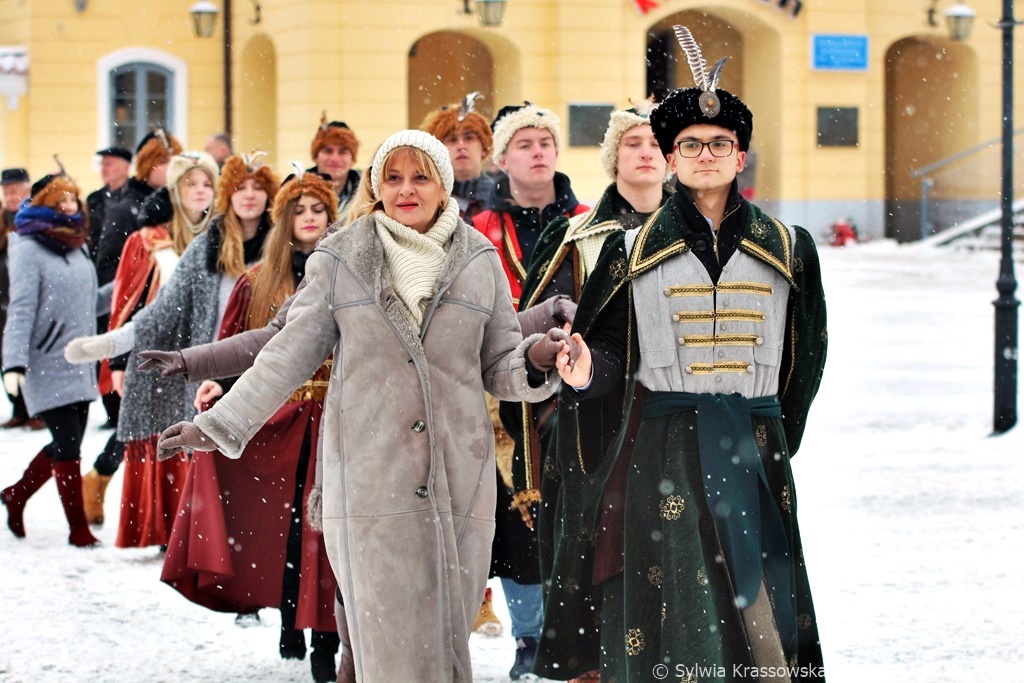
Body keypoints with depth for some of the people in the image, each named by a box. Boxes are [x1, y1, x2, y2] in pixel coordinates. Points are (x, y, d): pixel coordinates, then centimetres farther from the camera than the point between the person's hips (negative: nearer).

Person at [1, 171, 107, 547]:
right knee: (68, 445, -7)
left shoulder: (75, 245, 13)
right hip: (48, 366, -8)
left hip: (80, 365, 8)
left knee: (67, 444, 12)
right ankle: (79, 528, 1)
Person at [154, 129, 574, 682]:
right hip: (369, 482, -2)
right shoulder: (340, 261, 6)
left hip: (459, 481, 2)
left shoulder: (479, 261, 10)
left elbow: (499, 366, 11)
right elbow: (290, 354, 7)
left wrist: (535, 360, -11)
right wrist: (219, 425, 1)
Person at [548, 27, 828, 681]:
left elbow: (807, 352, 12)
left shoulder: (786, 249, 8)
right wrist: (586, 372, -18)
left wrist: (775, 439, 11)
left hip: (756, 444, 1)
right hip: (667, 447, -1)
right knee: (675, 602, -2)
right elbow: (608, 349, 3)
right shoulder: (634, 250, 6)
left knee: (764, 603, -5)